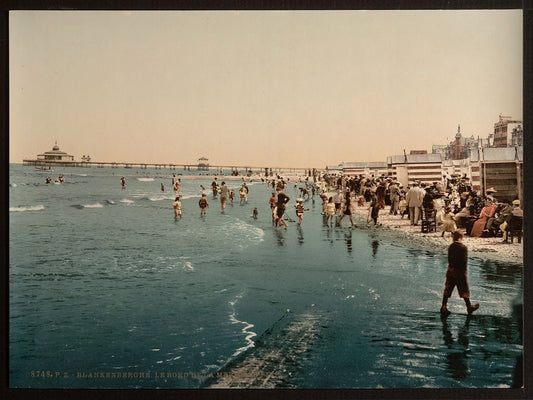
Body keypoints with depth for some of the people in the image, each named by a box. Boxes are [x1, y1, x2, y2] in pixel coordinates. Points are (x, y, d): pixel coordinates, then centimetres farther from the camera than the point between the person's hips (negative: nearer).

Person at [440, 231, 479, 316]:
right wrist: (464, 271, -8)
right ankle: (469, 307, 21)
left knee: (447, 289, 8)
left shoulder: (451, 247, 1)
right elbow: (464, 261, -14)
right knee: (464, 290, 8)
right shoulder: (463, 247, -14)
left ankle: (443, 307, 8)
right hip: (459, 271, -5)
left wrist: (451, 266, 13)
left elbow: (449, 258, 6)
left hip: (450, 270, 5)